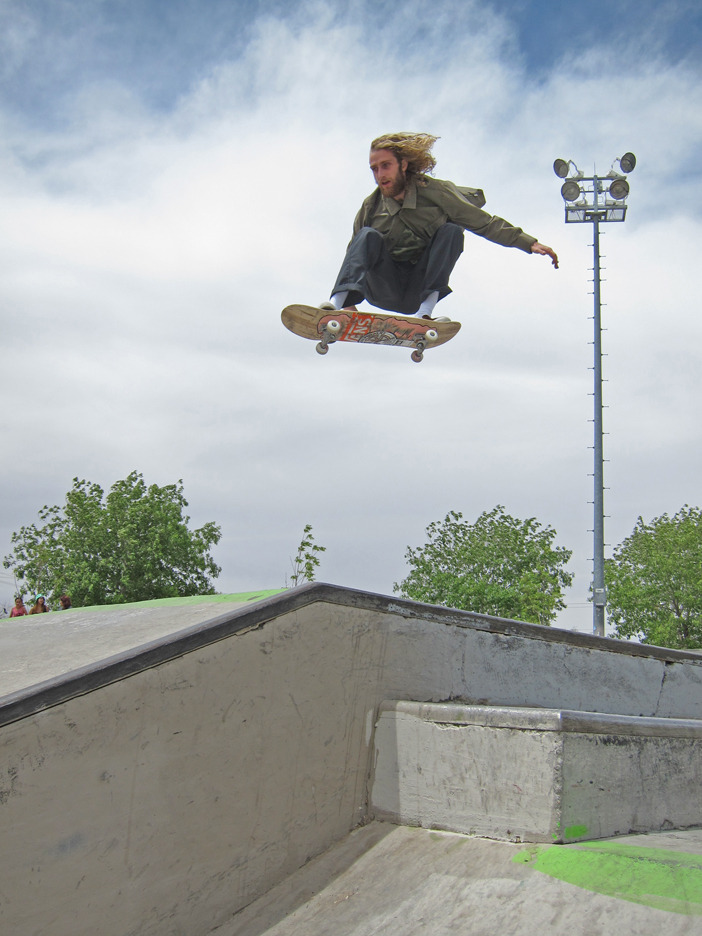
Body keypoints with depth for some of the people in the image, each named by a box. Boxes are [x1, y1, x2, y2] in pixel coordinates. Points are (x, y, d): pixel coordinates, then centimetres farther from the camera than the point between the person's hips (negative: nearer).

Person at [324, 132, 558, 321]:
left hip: (418, 292, 0)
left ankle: (426, 310, -34)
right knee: (368, 236, -22)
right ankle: (339, 302, -45)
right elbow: (355, 254, 5)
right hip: (386, 292, 1)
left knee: (450, 231, -20)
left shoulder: (434, 192, -6)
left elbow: (484, 223, -2)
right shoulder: (371, 207, 0)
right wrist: (348, 302, -7)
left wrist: (529, 243, -8)